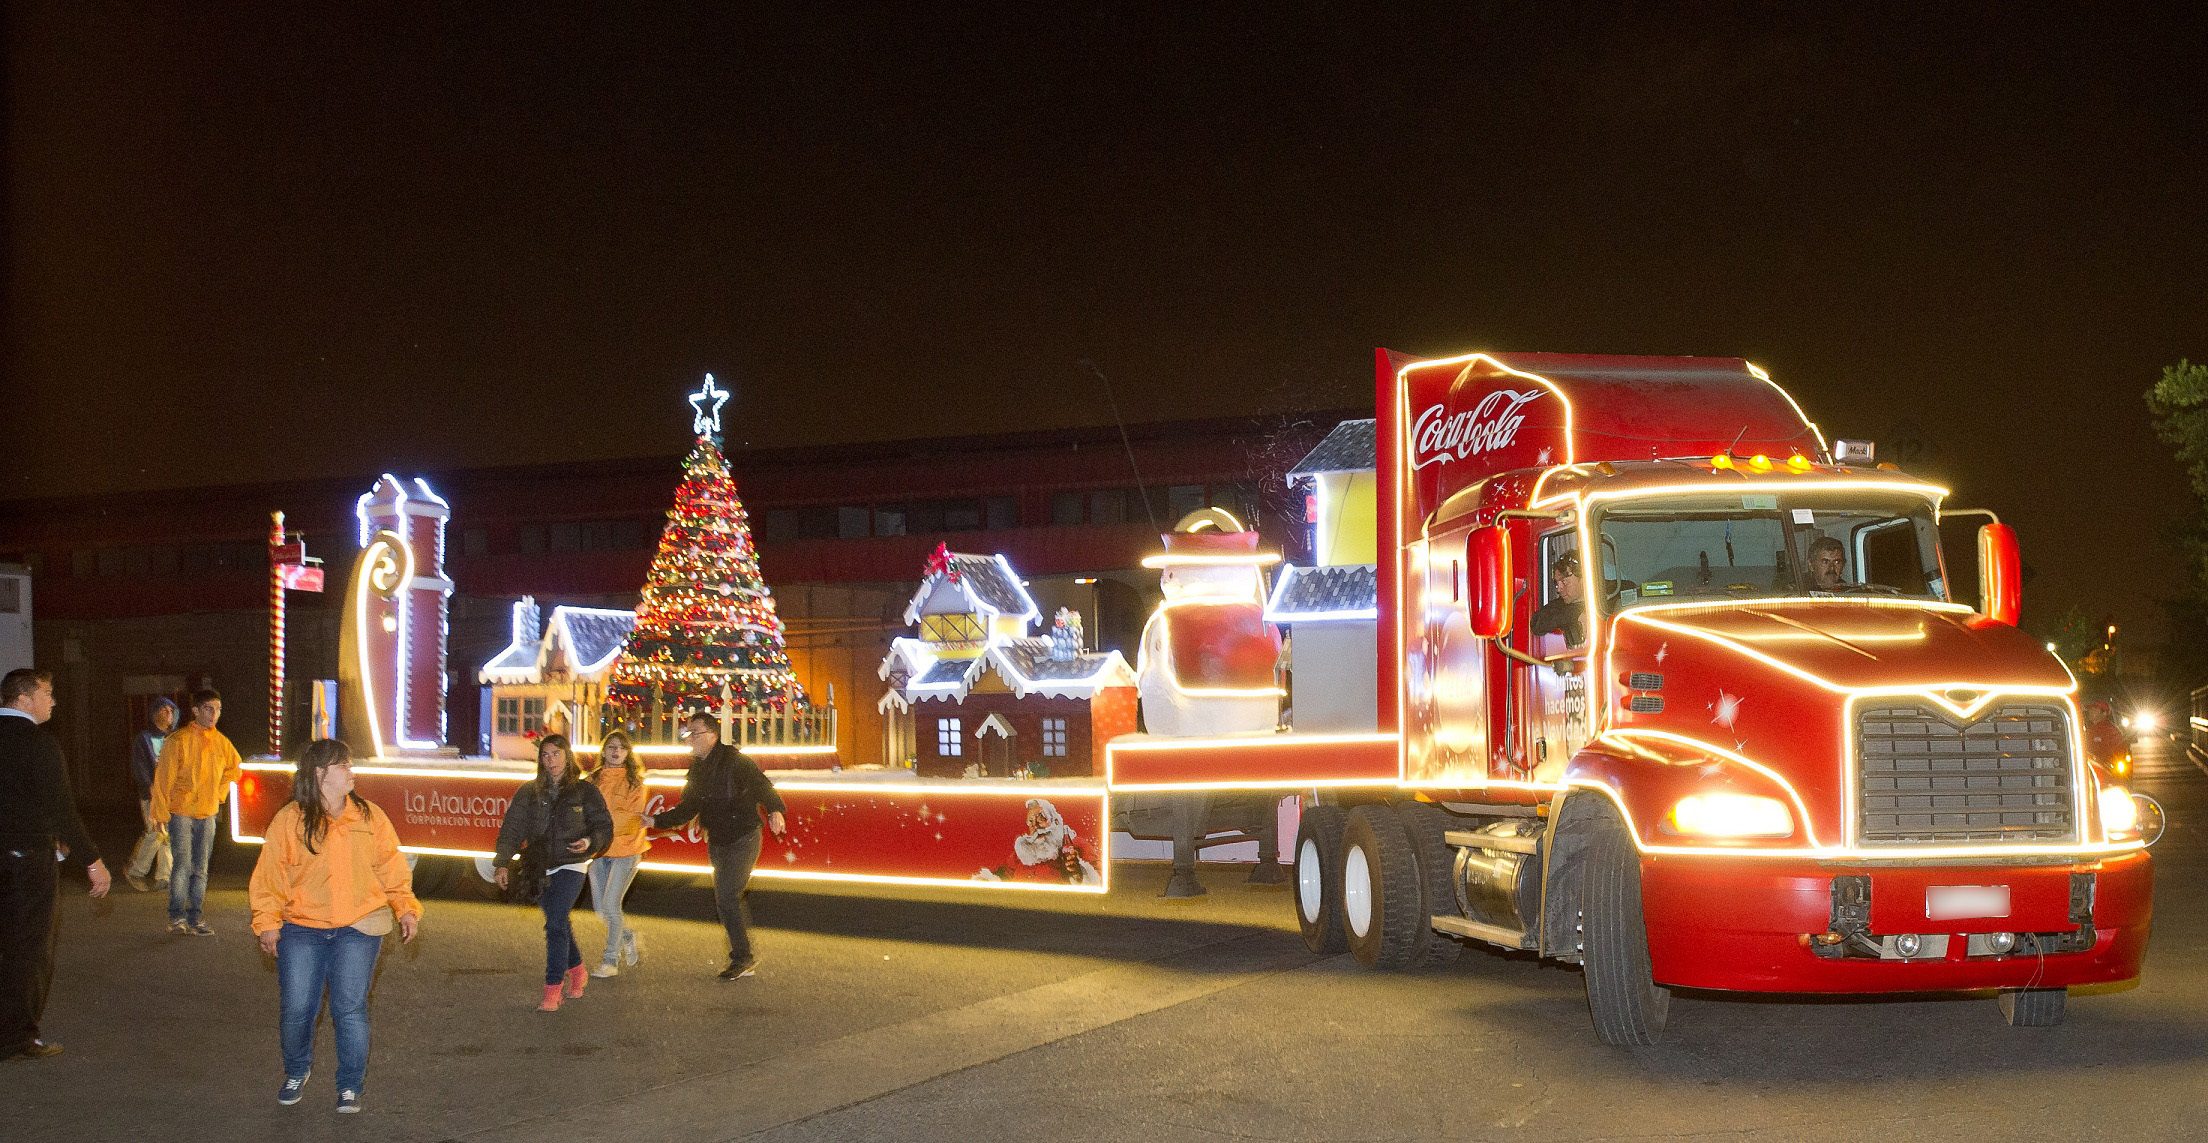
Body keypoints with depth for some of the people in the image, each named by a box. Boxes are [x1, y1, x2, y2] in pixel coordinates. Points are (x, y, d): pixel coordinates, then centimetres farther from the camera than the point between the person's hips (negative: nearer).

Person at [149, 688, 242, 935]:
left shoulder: (221, 742, 7)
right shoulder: (178, 740, -9)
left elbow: (234, 767, 27)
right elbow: (163, 777, -8)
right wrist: (160, 810, -11)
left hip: (207, 814, 5)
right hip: (181, 813, -5)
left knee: (200, 869, 7)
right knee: (182, 865, -12)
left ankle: (194, 919, 12)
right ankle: (176, 917, -4)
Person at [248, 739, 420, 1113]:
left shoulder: (370, 816, 7)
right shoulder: (289, 820, 0)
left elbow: (391, 868, 10)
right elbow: (269, 876, 2)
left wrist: (406, 909, 0)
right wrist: (267, 923, -6)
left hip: (357, 929, 1)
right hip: (301, 929, 0)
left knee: (350, 1008, -8)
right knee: (295, 1009, -1)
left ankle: (350, 1087, 8)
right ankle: (296, 1073, 28)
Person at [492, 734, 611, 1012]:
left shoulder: (584, 791, 0)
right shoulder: (528, 792, 6)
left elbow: (604, 827, 3)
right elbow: (512, 829, 1)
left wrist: (590, 841, -18)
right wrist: (503, 863, -11)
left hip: (570, 866, -4)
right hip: (539, 869, 4)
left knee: (555, 924, -16)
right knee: (561, 924, 15)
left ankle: (553, 990, -15)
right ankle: (575, 970, 38)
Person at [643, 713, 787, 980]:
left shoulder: (734, 762, -15)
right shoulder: (697, 768, 11)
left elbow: (761, 785, -26)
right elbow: (688, 808, 18)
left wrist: (775, 809, -44)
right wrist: (656, 821, 9)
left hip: (742, 840, -8)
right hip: (718, 842, 9)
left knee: (726, 898, -14)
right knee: (725, 900, 10)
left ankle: (742, 958, -3)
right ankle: (744, 959, 19)